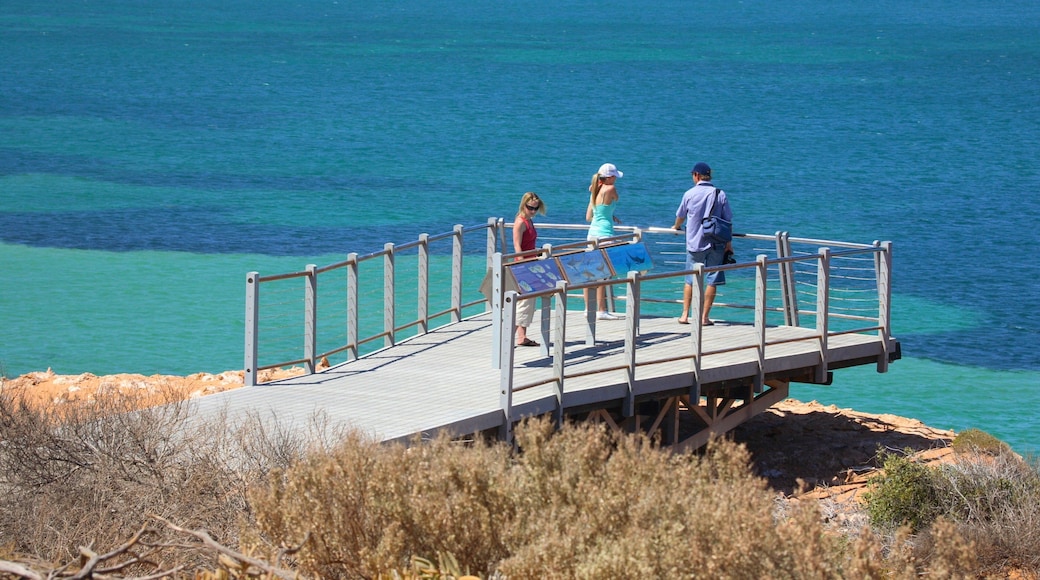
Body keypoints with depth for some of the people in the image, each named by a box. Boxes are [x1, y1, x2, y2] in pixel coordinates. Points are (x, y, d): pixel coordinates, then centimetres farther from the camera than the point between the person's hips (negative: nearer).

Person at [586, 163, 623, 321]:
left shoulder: (594, 192, 10)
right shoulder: (610, 189, -12)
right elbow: (615, 199, 11)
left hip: (592, 232, 8)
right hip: (604, 233, -8)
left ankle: (588, 308, 16)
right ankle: (601, 311, -5)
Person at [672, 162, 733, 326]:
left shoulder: (689, 194, -2)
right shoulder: (720, 194, -3)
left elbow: (680, 216, 13)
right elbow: (728, 220, 0)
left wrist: (676, 227, 36)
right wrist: (729, 243, 9)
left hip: (694, 243, 1)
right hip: (716, 243, -1)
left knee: (690, 280, 10)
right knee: (712, 281, 3)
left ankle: (685, 315, 10)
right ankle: (704, 317, 2)